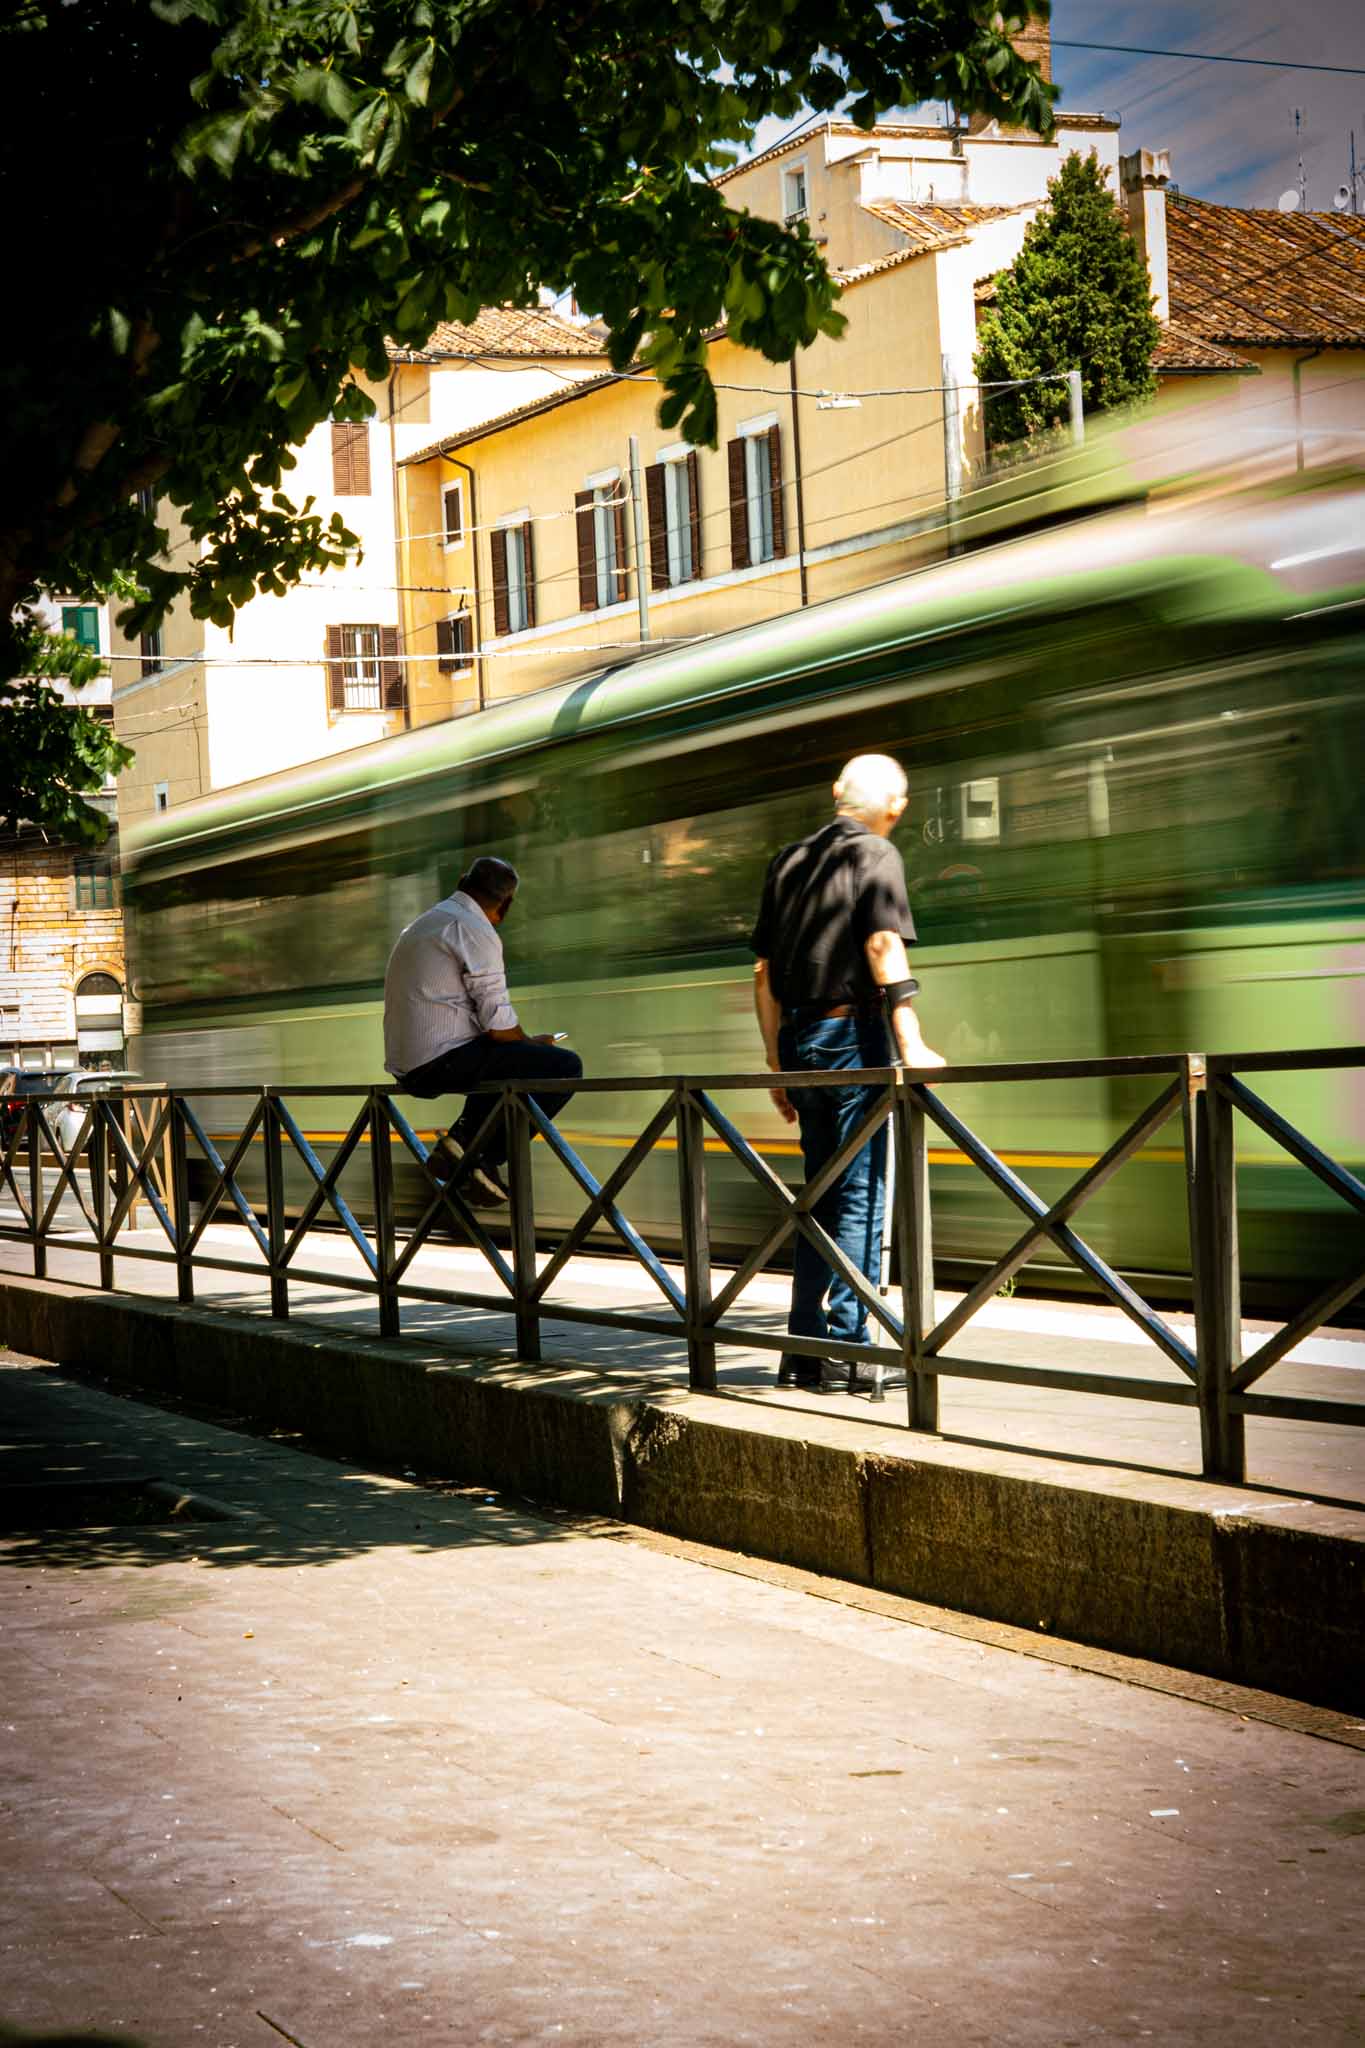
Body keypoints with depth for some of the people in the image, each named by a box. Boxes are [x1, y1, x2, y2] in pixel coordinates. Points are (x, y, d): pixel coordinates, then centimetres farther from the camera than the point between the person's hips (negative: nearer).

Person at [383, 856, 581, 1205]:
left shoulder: (420, 925, 21)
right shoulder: (476, 931, -9)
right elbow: (499, 1026, -15)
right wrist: (533, 1044, 7)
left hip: (406, 1069, 10)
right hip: (443, 1061, -10)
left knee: (502, 1058, 33)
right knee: (565, 1066, -8)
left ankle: (462, 1141, 10)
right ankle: (482, 1159, -9)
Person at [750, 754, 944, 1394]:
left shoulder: (789, 862, 15)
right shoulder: (876, 855, -4)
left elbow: (764, 974, 16)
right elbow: (883, 946, -18)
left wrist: (778, 1065, 21)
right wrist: (912, 1044, -23)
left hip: (799, 1039, 6)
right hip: (850, 1035, -6)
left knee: (825, 1194, 14)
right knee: (860, 1196, -3)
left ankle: (803, 1351, 14)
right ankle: (845, 1351, -6)